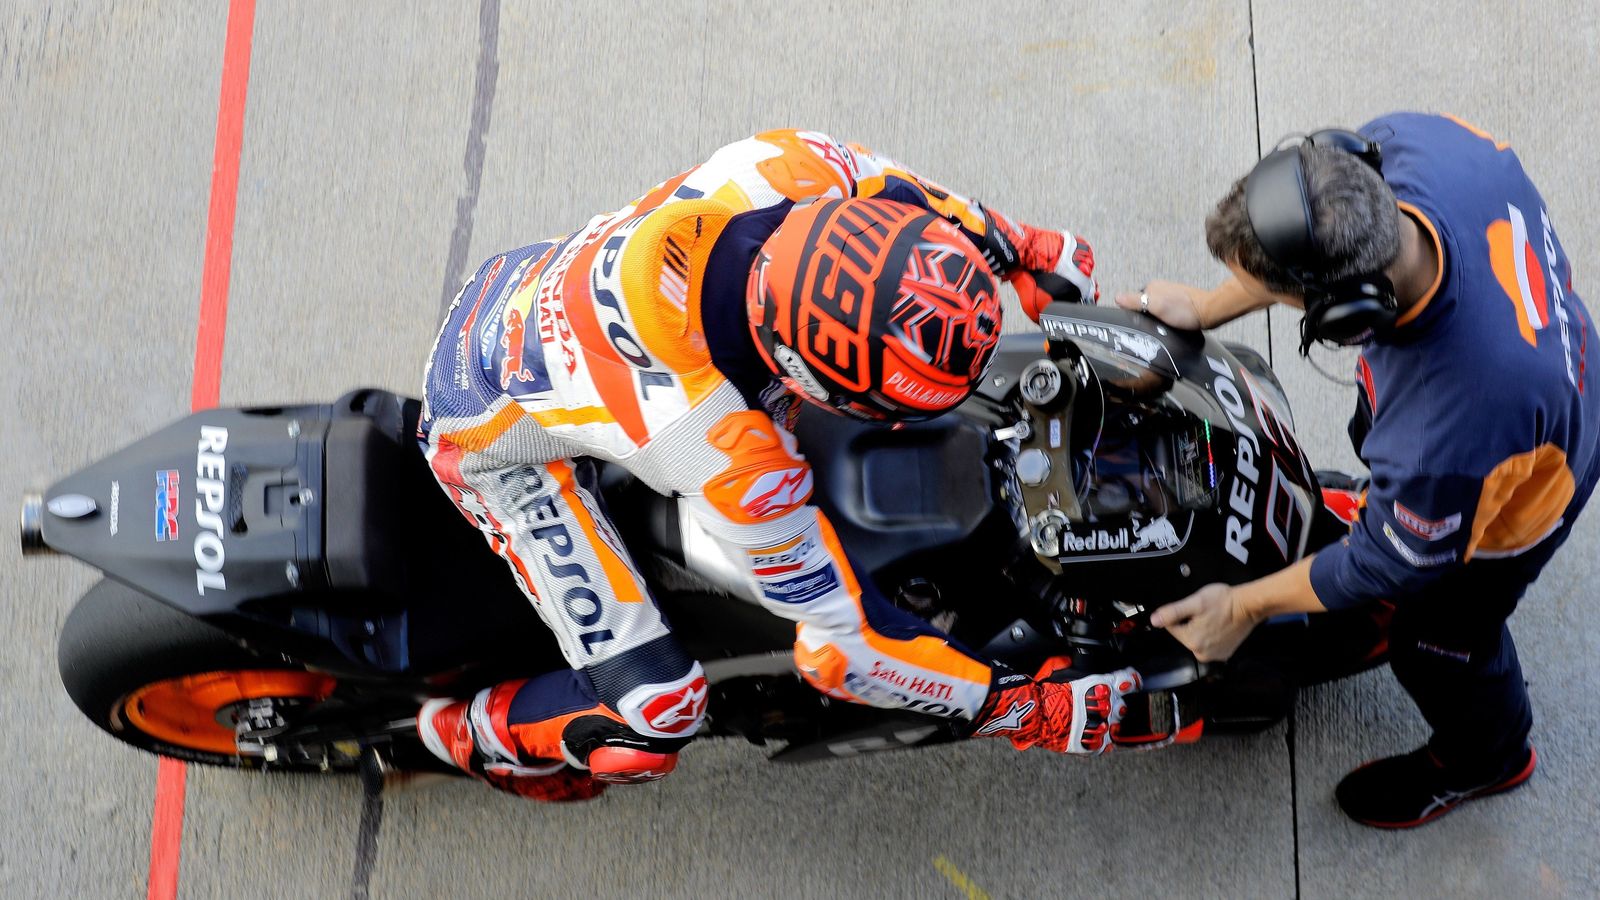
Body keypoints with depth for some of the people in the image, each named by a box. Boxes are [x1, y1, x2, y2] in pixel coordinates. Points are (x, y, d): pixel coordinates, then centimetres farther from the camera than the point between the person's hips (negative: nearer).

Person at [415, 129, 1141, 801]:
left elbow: (890, 188, -4)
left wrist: (1028, 249, 0)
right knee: (653, 717, -12)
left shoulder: (790, 171, -32)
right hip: (495, 436, -7)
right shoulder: (732, 456, -43)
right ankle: (473, 736, 18)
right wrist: (1028, 711, -24)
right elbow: (840, 642, -29)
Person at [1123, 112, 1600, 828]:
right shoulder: (1413, 143, -36)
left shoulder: (1445, 441, -49)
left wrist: (1244, 607, -10)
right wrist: (1207, 307, -2)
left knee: (1435, 638, 24)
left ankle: (1484, 758, 58)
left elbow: (1395, 560, -26)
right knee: (1373, 442, 36)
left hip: (1512, 495, -5)